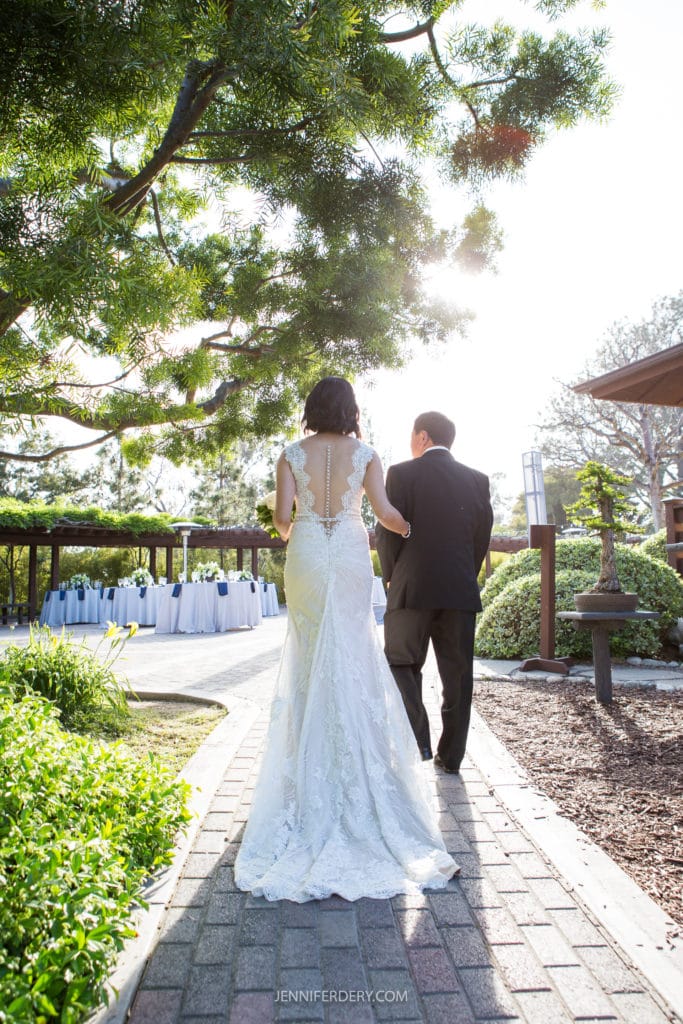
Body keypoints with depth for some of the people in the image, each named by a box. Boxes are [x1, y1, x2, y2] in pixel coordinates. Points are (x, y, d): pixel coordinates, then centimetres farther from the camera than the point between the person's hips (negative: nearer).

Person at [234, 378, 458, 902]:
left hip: (306, 559, 0)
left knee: (311, 659, 9)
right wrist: (407, 528, 17)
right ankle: (358, 760, 13)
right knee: (353, 658, 7)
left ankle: (312, 759, 17)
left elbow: (282, 515, -6)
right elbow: (386, 513, -4)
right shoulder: (365, 453, 1)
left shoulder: (293, 454, 1)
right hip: (352, 557, 0)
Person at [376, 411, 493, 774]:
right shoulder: (477, 479, 8)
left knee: (402, 664, 10)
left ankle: (417, 739, -5)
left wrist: (391, 578, 8)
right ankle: (451, 755, 18)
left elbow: (388, 532, -6)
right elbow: (482, 536, 8)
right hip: (461, 592, 4)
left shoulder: (402, 473, -4)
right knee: (456, 675, 10)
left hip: (412, 590, -3)